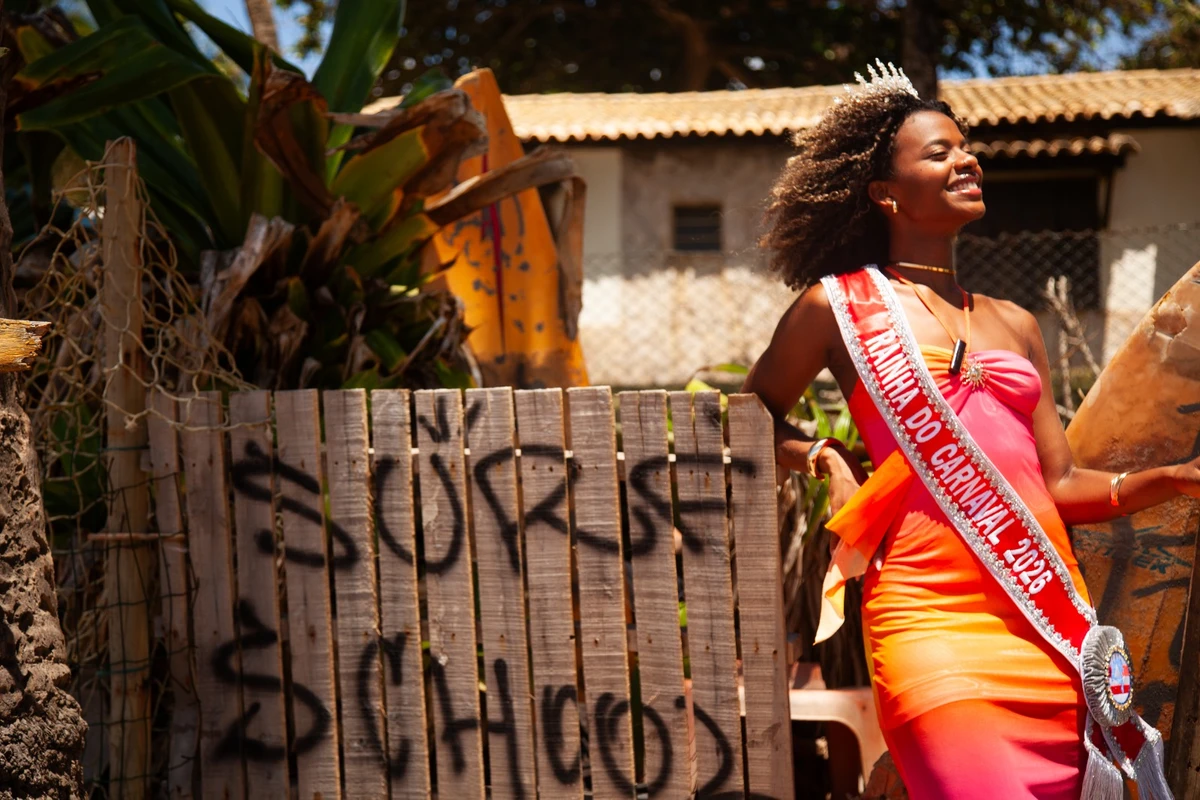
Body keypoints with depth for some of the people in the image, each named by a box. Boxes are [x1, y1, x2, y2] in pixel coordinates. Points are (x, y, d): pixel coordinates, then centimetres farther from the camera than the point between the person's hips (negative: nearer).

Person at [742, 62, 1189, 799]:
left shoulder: (1015, 325, 19)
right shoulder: (839, 305, 7)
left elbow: (1059, 485, 16)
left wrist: (1173, 480, 3)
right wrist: (824, 455, 5)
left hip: (1052, 619, 5)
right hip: (935, 618, -5)